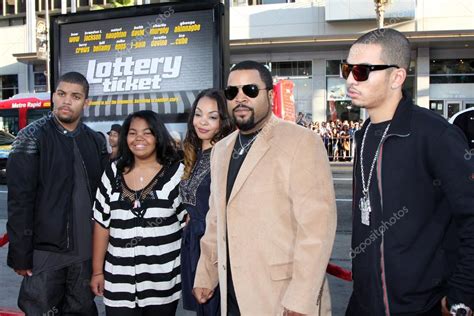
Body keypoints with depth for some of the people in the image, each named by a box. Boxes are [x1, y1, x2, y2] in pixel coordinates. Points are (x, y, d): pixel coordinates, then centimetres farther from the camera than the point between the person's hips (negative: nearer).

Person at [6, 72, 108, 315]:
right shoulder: (32, 137, -6)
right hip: (45, 251, -4)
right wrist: (20, 254, -13)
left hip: (87, 251, 4)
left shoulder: (96, 141, 6)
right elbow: (19, 200, -10)